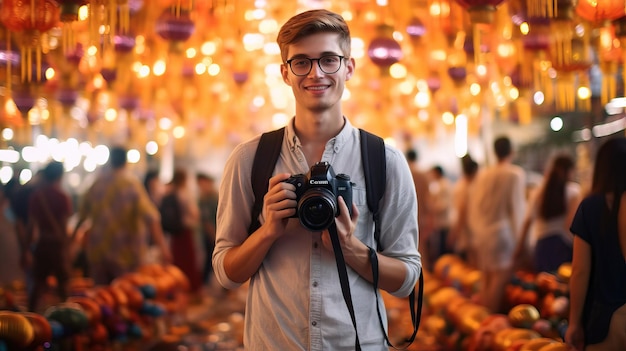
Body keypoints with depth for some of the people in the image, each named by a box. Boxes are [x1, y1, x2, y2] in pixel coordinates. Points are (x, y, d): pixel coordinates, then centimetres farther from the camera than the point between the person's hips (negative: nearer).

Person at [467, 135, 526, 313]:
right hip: (502, 231, -5)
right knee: (501, 277, -2)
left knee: (485, 279, 13)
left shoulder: (483, 174, 7)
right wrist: (517, 237, -3)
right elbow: (516, 207, -8)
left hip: (481, 232, 6)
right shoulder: (516, 174, -6)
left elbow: (472, 206, 9)